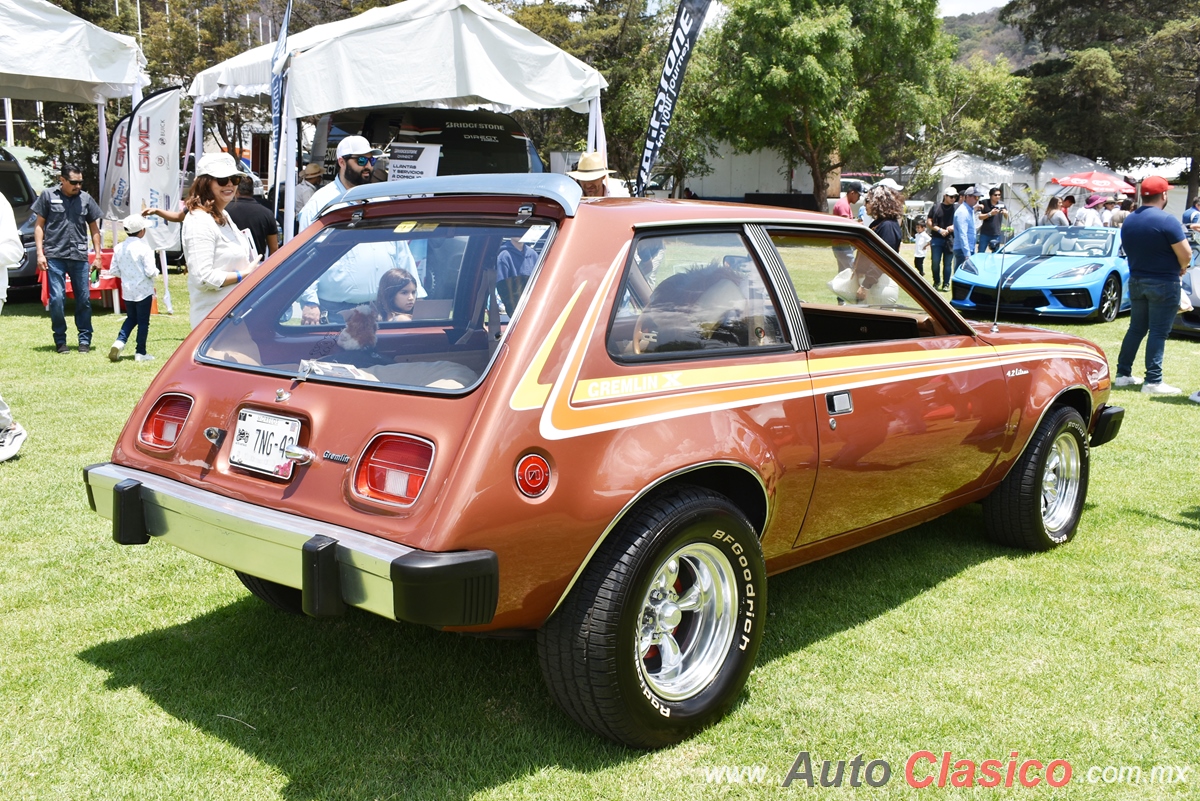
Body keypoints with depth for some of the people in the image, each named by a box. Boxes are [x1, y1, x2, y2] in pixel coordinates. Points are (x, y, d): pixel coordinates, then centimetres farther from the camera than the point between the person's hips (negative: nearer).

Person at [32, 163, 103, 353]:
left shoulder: (86, 199, 8)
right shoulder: (48, 196, 3)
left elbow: (94, 227, 14)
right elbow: (39, 225, 6)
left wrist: (98, 255, 9)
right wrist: (40, 253, -1)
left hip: (79, 257, 2)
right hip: (55, 256, -2)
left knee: (84, 299, 3)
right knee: (57, 299, -5)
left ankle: (84, 339, 13)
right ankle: (60, 340, 8)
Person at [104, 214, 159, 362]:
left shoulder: (118, 248, 1)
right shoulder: (143, 247, -16)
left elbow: (113, 271, 3)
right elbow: (150, 271, -19)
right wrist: (156, 272, 3)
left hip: (127, 291, 5)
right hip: (143, 290, -5)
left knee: (131, 318, 21)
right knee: (143, 321, 5)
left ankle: (119, 341, 1)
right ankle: (140, 353, 10)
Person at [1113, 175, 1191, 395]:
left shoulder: (1128, 221, 5)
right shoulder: (1166, 221, -17)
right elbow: (1185, 254, -17)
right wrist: (1182, 268, 3)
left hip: (1136, 281, 6)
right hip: (1163, 284, -6)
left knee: (1136, 328, 15)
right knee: (1158, 332, -2)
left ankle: (1122, 374, 17)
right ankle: (1153, 381, -2)